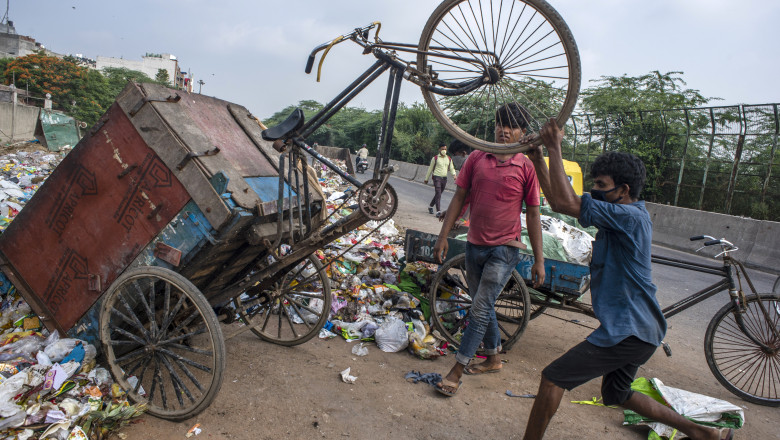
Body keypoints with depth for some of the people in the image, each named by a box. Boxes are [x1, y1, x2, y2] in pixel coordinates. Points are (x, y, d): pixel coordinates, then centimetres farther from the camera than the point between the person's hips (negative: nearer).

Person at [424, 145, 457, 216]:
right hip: (437, 177, -5)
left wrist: (454, 174, -9)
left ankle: (430, 206, 35)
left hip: (444, 178, 5)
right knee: (438, 194, -14)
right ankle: (438, 211, -16)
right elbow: (430, 168, 7)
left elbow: (451, 168, 14)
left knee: (438, 194, 14)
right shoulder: (435, 158, 1)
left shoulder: (449, 159, 12)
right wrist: (426, 179, 10)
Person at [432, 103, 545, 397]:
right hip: (474, 245, 4)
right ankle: (493, 359, 36)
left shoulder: (526, 168, -4)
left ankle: (457, 371, 5)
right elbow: (459, 198, 6)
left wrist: (539, 260, -1)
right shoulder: (476, 158, 3)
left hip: (504, 250, -4)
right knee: (483, 306, 16)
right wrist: (443, 237, 2)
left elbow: (532, 214, -1)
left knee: (480, 309, -6)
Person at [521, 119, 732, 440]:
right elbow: (559, 203, 8)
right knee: (616, 395, 27)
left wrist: (555, 148, -22)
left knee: (552, 378, -7)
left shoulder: (630, 216, -20)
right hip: (641, 329, 10)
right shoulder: (619, 216, 8)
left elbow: (566, 202, -29)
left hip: (627, 331, -10)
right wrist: (538, 162, 1)